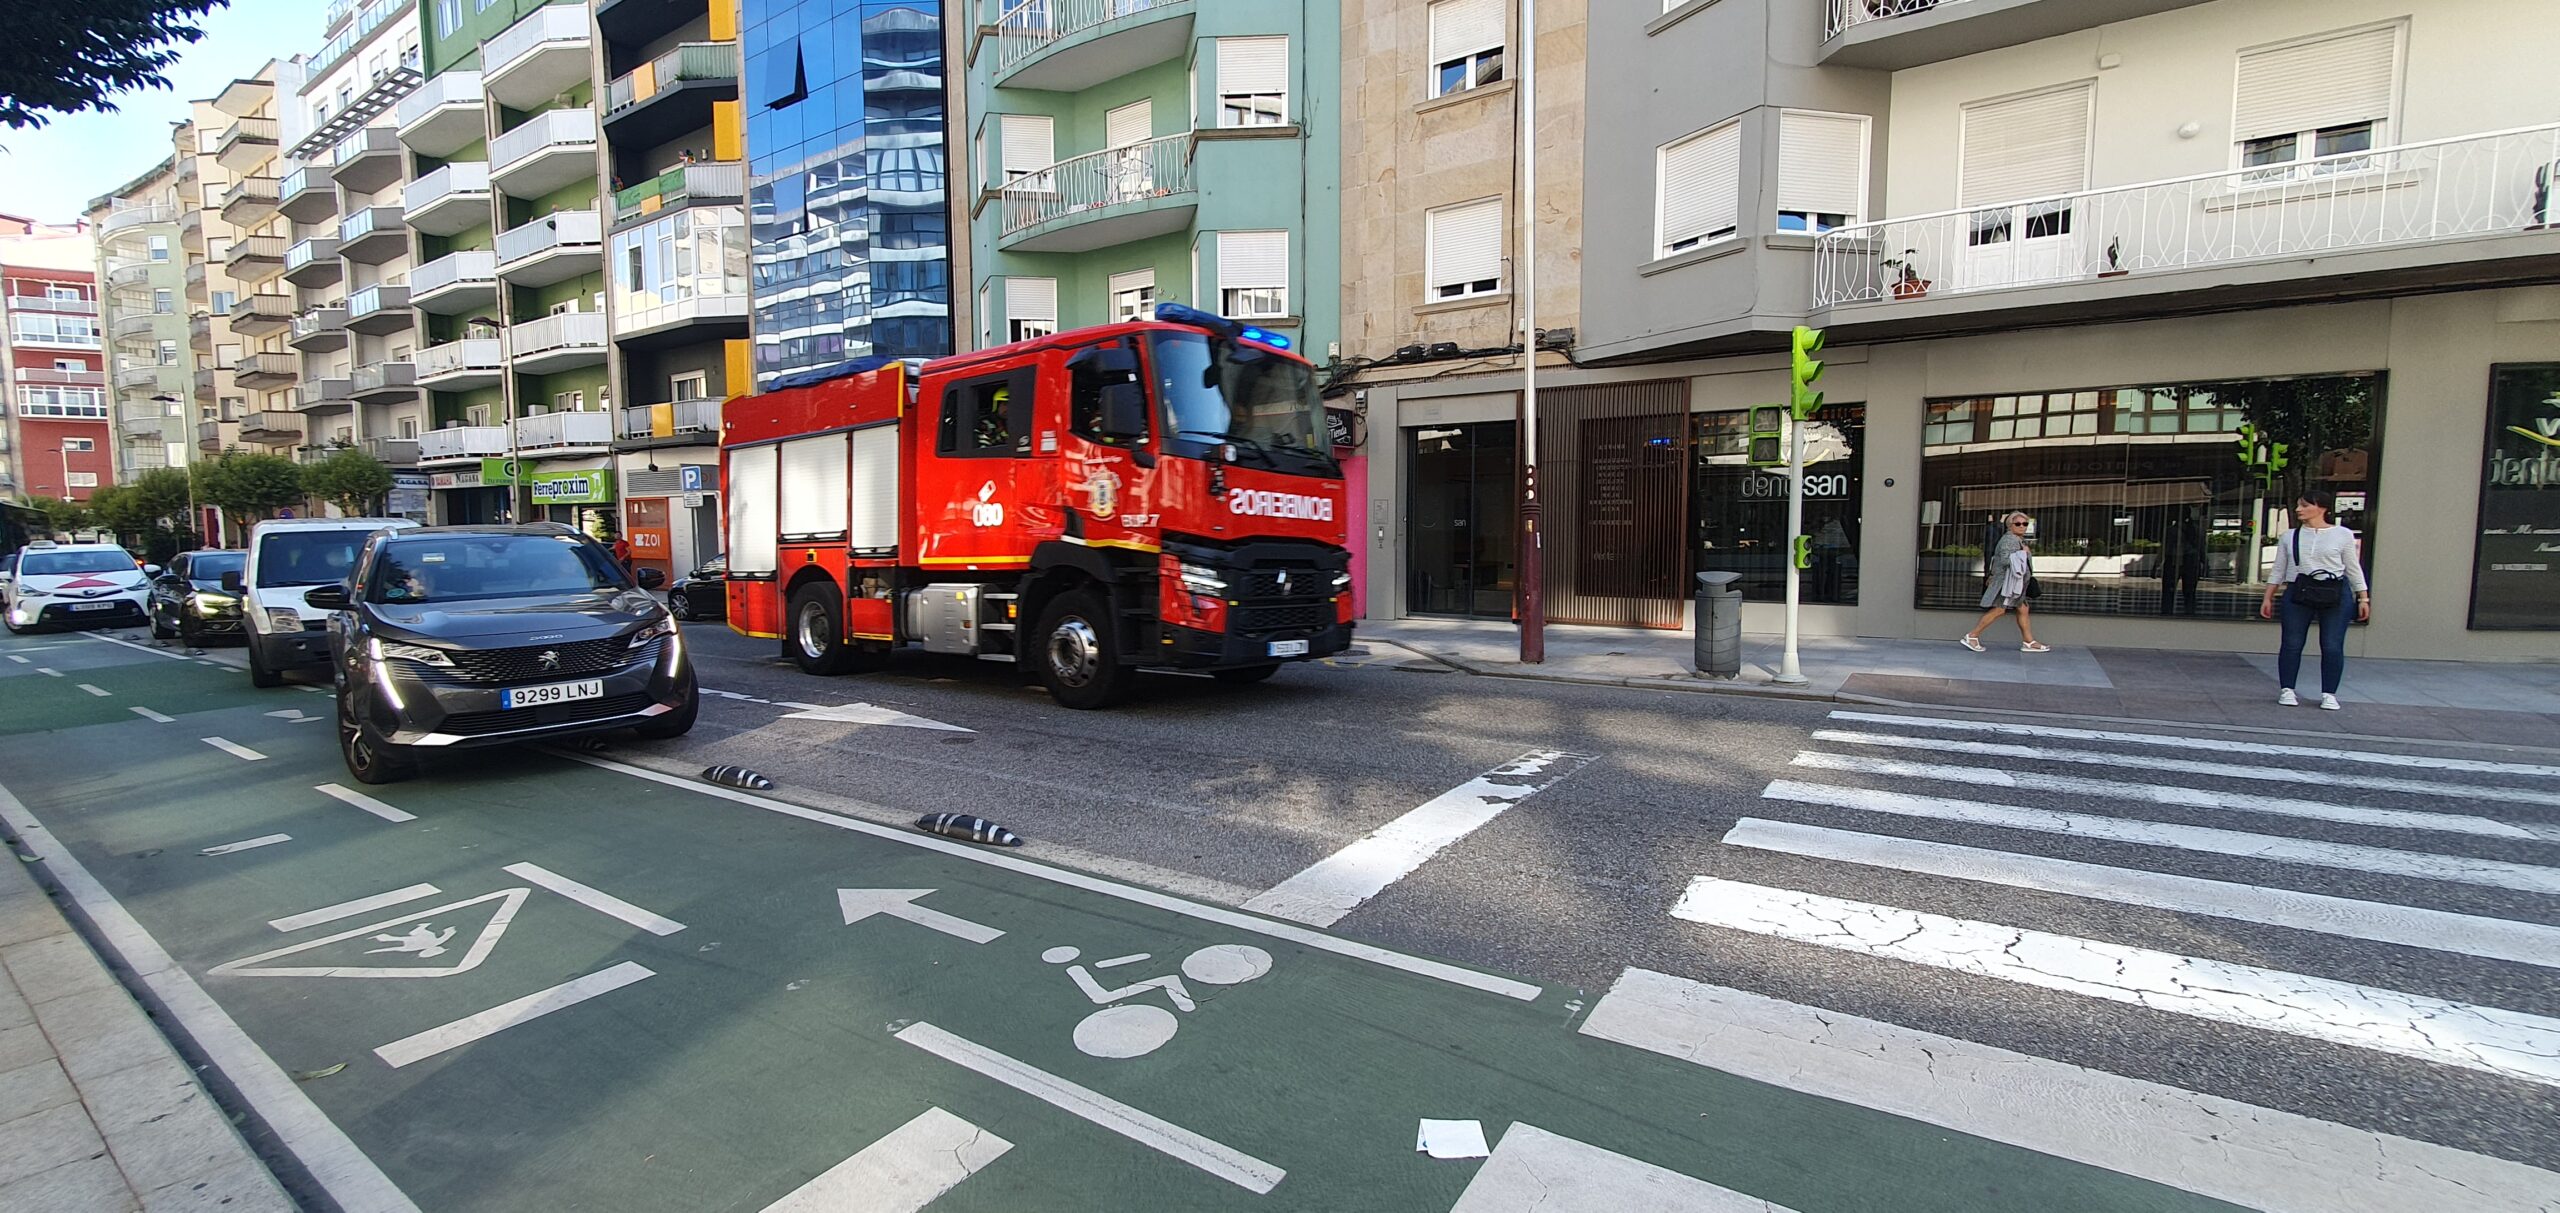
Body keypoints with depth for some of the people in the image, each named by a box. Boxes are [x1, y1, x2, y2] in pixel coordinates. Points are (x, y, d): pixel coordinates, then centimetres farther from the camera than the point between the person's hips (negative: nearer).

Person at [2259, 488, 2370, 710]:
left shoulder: (2342, 535, 4)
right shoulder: (2289, 537, 9)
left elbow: (2353, 569, 7)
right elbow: (2278, 571, 11)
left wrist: (2363, 598, 3)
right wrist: (2267, 598, 7)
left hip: (2335, 594, -1)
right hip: (2298, 592, 1)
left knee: (2332, 646, 0)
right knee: (2291, 644, 0)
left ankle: (2329, 694, 9)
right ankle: (2287, 690, 9)